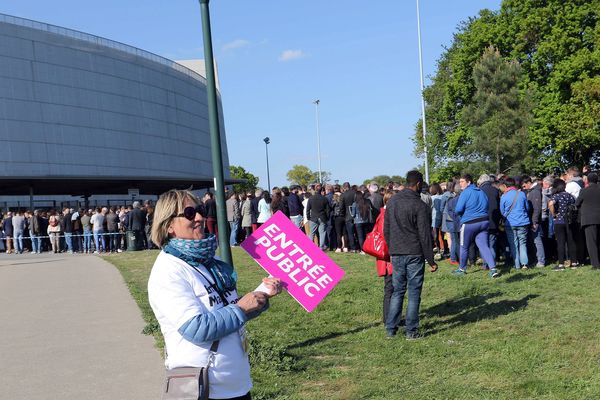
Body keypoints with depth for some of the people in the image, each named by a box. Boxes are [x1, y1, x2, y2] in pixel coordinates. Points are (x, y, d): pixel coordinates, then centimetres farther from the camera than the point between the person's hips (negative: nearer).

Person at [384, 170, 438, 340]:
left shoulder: (392, 201, 6)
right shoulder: (420, 206, -13)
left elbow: (386, 230, 12)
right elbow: (424, 235, -12)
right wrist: (431, 260, -5)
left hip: (396, 254, 5)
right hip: (414, 254, -5)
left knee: (397, 291, 14)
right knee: (414, 293, 3)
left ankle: (391, 329, 14)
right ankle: (411, 331, 7)